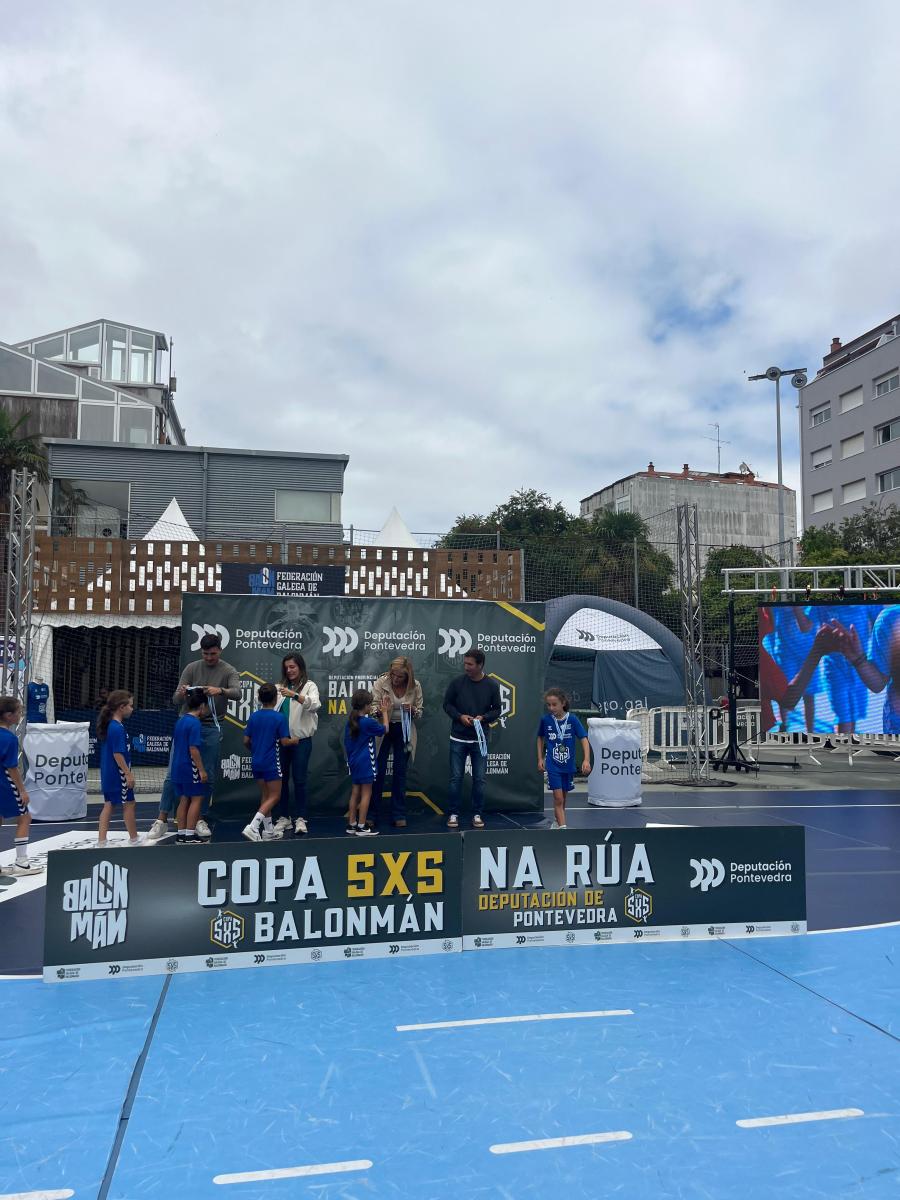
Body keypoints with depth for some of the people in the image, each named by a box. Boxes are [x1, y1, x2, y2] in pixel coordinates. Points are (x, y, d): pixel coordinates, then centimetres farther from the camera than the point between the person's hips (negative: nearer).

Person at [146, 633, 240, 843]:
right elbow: (176, 700, 0)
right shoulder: (191, 668, 3)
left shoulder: (229, 671, 0)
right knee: (173, 775, 0)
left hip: (211, 729, 0)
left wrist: (220, 690, -38)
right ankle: (162, 820, 7)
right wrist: (181, 694, -24)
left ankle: (201, 820, 16)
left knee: (208, 777, 4)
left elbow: (237, 693, -18)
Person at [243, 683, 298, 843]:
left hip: (256, 762, 6)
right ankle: (253, 827, -13)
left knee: (265, 795, 16)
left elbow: (246, 741, 5)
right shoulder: (280, 717, -12)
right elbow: (284, 741, -13)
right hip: (271, 763, -6)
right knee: (275, 796, 2)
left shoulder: (254, 717, 3)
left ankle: (268, 830, 21)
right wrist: (294, 741, 7)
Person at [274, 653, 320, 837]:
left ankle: (300, 819, 6)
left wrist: (294, 695, -34)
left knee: (299, 780, -2)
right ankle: (283, 817, 19)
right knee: (281, 779, 8)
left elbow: (315, 705, -21)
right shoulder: (281, 687, 11)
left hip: (301, 740, -4)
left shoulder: (309, 686, -1)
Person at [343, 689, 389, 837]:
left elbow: (346, 743, 11)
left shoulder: (350, 722, 5)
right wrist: (385, 712, 7)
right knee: (366, 794, -1)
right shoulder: (368, 722, -16)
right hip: (365, 763, -7)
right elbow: (384, 729, -1)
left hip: (354, 762, 8)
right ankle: (361, 827, 1)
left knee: (355, 793, 13)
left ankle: (351, 824, 17)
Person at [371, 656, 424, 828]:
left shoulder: (415, 686, -11)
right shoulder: (381, 682, -15)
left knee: (400, 772, 6)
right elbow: (372, 707, -13)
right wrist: (379, 709, -36)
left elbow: (420, 713, -1)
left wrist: (413, 710, -23)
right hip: (383, 729, -1)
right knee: (378, 771, 3)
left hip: (404, 731, 1)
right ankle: (371, 814, 13)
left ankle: (398, 815, 15)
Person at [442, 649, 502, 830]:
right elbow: (447, 704, 3)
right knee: (456, 777, 3)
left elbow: (496, 710, 5)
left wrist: (483, 717, -14)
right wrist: (460, 716, -13)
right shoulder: (457, 682, -5)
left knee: (479, 779, 5)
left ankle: (477, 814, 16)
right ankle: (453, 814, 13)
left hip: (480, 739, 1)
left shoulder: (491, 685, -3)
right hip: (458, 738, 0)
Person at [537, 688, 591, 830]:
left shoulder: (572, 719, -10)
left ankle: (557, 822, 38)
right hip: (552, 765, -1)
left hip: (568, 765, 1)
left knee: (562, 798, 16)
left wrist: (586, 760, -24)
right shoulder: (545, 719, -6)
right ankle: (562, 827, -10)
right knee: (558, 798, -11)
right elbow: (540, 738, 11)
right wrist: (540, 758, 6)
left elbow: (584, 739, -12)